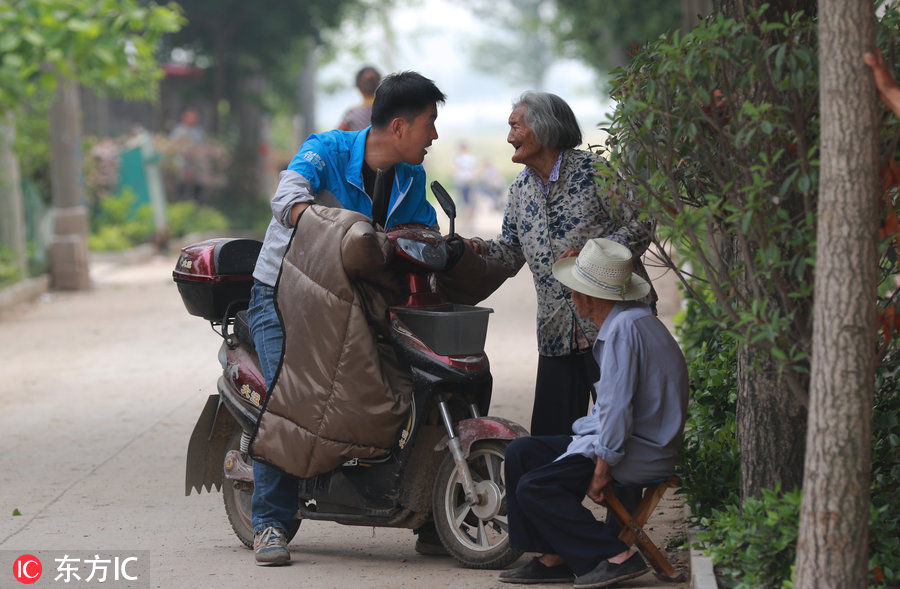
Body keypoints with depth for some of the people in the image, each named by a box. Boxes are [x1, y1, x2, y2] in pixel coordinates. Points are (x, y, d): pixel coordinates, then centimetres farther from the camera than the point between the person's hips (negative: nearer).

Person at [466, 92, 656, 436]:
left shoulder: (592, 170, -7)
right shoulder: (521, 189, 13)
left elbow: (639, 227, -7)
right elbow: (512, 252, 15)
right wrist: (478, 249, -5)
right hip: (557, 330, 6)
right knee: (550, 435, 4)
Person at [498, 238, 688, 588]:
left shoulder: (623, 329, -20)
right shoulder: (631, 319, 15)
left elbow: (618, 406, -24)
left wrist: (603, 467, -19)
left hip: (639, 452, -11)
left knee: (534, 490, -15)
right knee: (520, 452, 11)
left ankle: (616, 555, -14)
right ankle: (554, 558, 9)